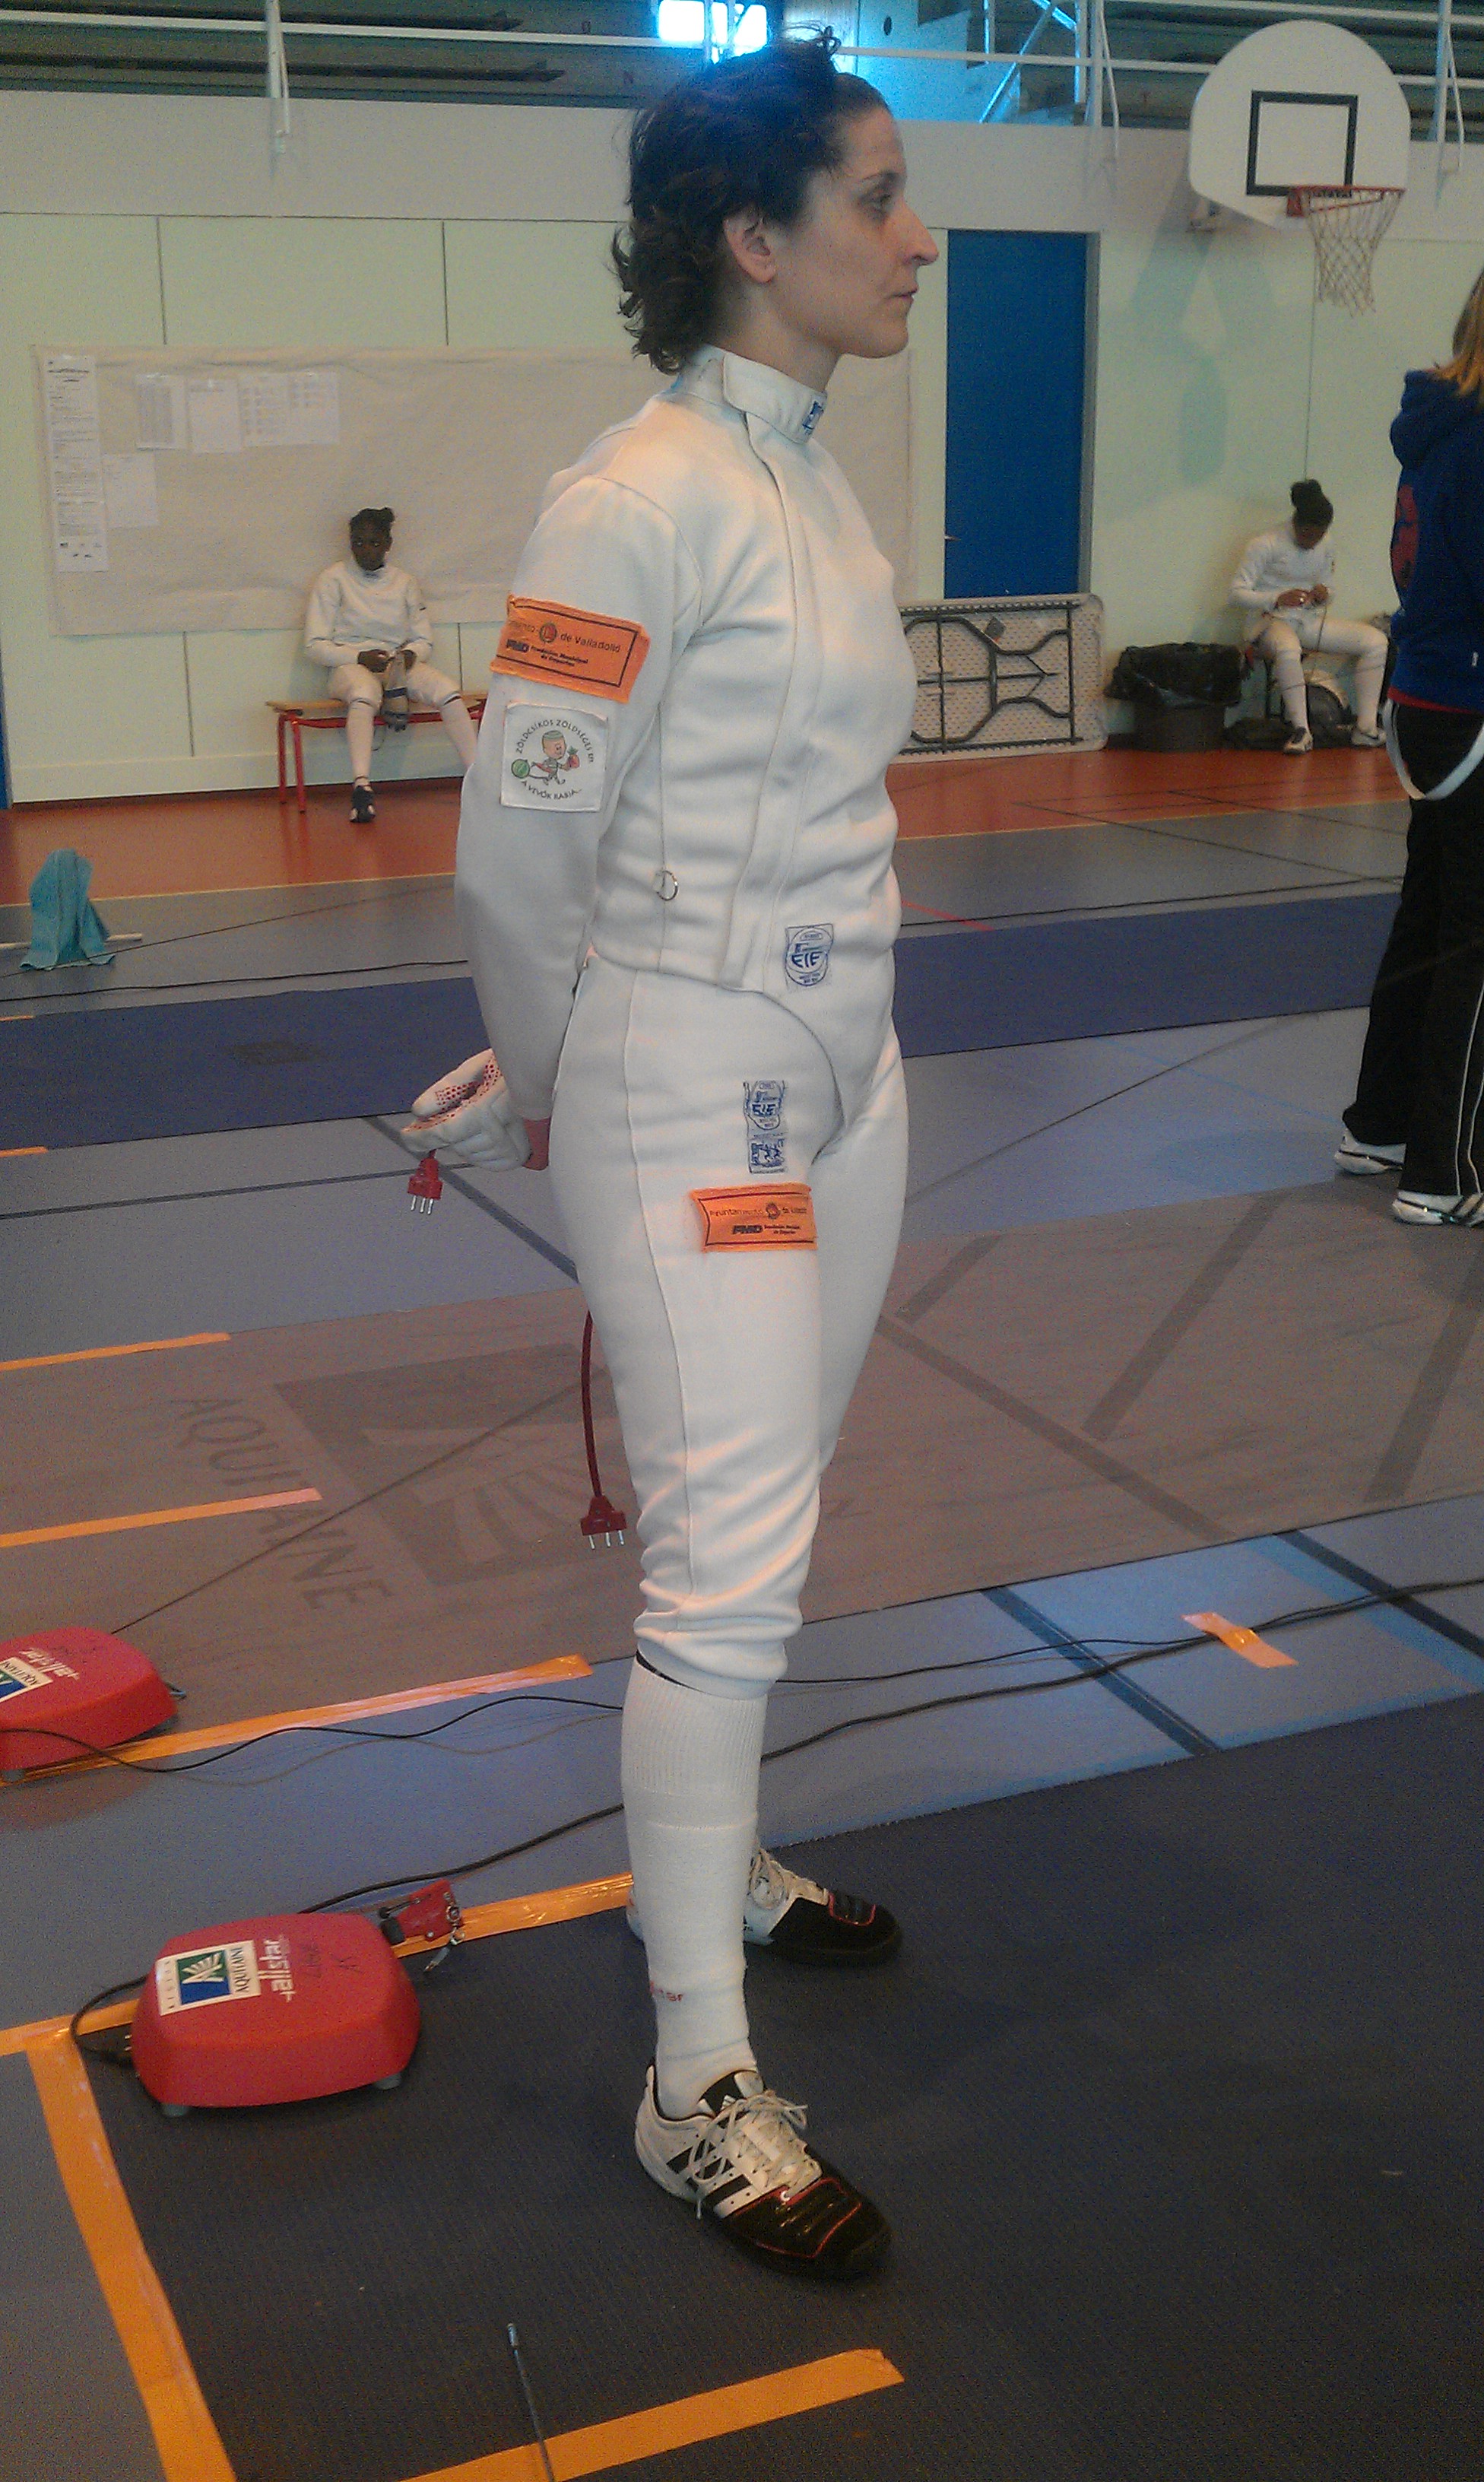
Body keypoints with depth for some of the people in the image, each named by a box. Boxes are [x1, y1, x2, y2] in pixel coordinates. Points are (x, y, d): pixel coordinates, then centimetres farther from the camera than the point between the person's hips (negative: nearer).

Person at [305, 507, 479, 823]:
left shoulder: (405, 583, 14)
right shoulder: (333, 579, 4)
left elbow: (424, 641, 16)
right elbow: (314, 646, 0)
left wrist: (410, 654, -9)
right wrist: (360, 657, -15)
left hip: (399, 664, 4)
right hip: (349, 666, -3)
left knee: (448, 690, -28)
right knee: (364, 695, -41)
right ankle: (361, 787, -56)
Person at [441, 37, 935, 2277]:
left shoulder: (809, 481, 10)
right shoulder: (644, 499, -17)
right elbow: (521, 849, -14)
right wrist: (544, 1087, 0)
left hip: (837, 1065, 9)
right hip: (692, 1091, -8)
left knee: (756, 1533, 20)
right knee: (731, 1570, -5)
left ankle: (711, 1858, 41)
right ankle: (702, 2087, 7)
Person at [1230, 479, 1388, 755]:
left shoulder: (1324, 547, 8)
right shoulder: (1266, 545, -10)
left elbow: (1328, 592, 18)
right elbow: (1238, 592, -13)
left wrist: (1324, 595, -8)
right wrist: (1277, 599, -29)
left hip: (1311, 620, 7)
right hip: (1271, 620, -6)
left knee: (1376, 641, -10)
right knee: (1288, 649, -44)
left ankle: (1366, 728, -12)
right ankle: (1301, 730, -32)